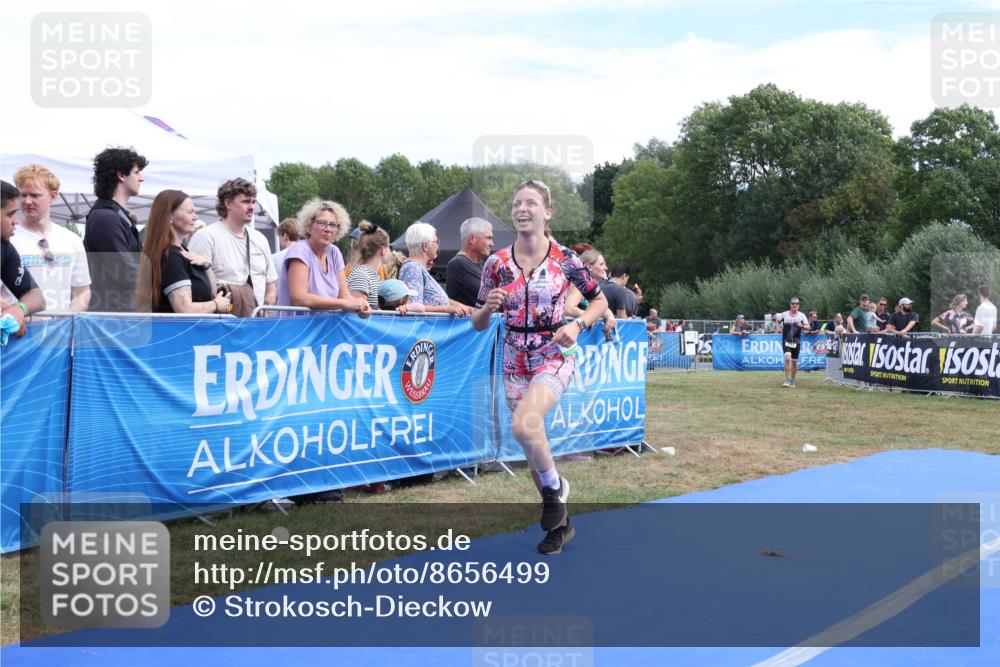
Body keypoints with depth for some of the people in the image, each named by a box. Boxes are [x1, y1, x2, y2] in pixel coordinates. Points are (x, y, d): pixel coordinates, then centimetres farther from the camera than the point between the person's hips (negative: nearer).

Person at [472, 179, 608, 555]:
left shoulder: (564, 259, -6)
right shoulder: (497, 264, -1)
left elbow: (600, 301, 6)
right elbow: (478, 324, 5)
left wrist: (577, 325, -12)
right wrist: (488, 308, -17)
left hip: (554, 357, -4)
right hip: (515, 362, 4)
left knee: (524, 425, -30)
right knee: (531, 448, 10)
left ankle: (554, 487, 0)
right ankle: (560, 523, 30)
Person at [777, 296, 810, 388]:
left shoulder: (801, 315, 3)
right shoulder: (784, 314, 3)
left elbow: (808, 327, 2)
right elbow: (777, 321, 20)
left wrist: (801, 326, -18)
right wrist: (779, 328, 2)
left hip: (796, 342, 1)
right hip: (786, 341, -1)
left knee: (794, 362, 7)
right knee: (788, 357, -21)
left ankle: (792, 381, 24)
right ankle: (787, 381, -20)